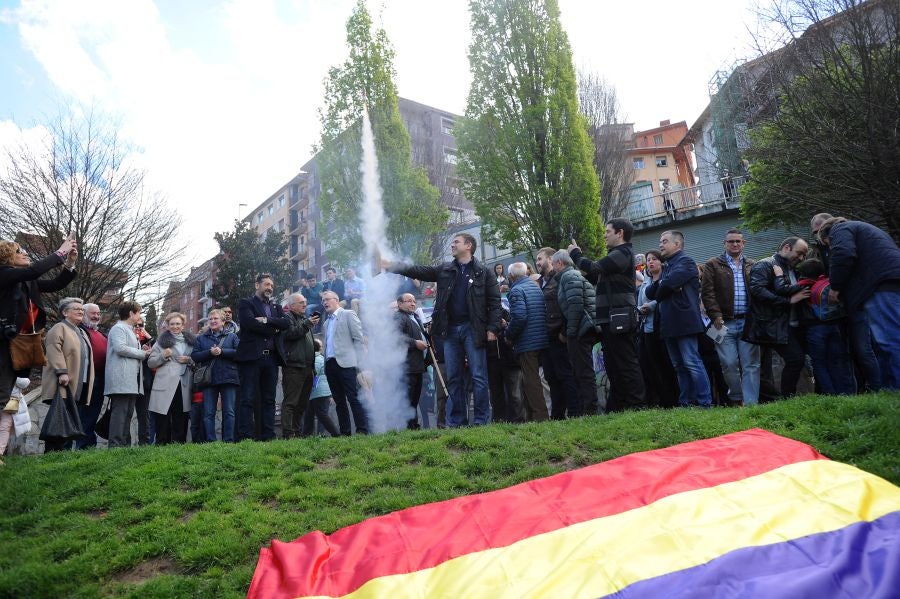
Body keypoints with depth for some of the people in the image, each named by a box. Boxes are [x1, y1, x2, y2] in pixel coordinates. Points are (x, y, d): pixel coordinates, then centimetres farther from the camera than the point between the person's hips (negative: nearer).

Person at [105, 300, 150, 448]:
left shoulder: (130, 330, 26)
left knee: (128, 412, 8)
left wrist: (142, 351, 11)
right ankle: (115, 445, -13)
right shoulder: (118, 328, -4)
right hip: (121, 379, -10)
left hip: (131, 380, 10)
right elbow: (120, 348, -19)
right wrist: (142, 353, -9)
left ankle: (123, 443, 10)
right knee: (120, 412, -12)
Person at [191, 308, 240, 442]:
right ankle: (210, 441, 6)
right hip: (209, 379, 2)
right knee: (208, 413, 1)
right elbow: (194, 356, 3)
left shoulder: (232, 336, 10)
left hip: (228, 378, -2)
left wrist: (222, 351, -13)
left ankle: (229, 440, 2)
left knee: (229, 412, -1)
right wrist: (210, 352, -11)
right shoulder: (201, 338, 15)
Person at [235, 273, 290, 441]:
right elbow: (249, 322, -12)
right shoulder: (246, 303, 7)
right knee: (248, 400, -6)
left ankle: (268, 436, 8)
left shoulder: (276, 307, 22)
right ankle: (245, 437, -5)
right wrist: (273, 329, -4)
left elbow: (286, 323, 4)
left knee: (269, 400, 5)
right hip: (251, 357, -5)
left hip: (271, 358, 5)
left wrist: (267, 320, -9)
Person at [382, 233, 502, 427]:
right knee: (453, 379, 8)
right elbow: (417, 271, 10)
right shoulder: (444, 270, 13)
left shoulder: (482, 272, 1)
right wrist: (391, 266, 2)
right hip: (450, 330, 4)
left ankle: (481, 420, 4)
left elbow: (494, 301, -2)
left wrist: (492, 328, -10)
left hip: (472, 329, -4)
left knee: (479, 377, -3)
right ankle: (455, 422, 14)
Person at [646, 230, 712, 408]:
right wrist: (659, 285, -8)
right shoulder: (666, 267, 23)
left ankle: (705, 402, -6)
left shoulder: (685, 261, -3)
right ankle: (685, 403, 14)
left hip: (684, 323, -8)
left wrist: (659, 293, 0)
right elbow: (650, 292, 13)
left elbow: (669, 282, -20)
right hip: (669, 325, 9)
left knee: (692, 363, -10)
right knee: (679, 366, 9)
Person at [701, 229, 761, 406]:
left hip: (748, 321, 2)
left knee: (751, 364, -1)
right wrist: (716, 315, -10)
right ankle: (736, 398, 15)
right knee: (729, 363, -1)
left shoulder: (751, 265, 16)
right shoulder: (713, 264, 7)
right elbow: (708, 292, -1)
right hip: (725, 322, -2)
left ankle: (750, 402, 2)